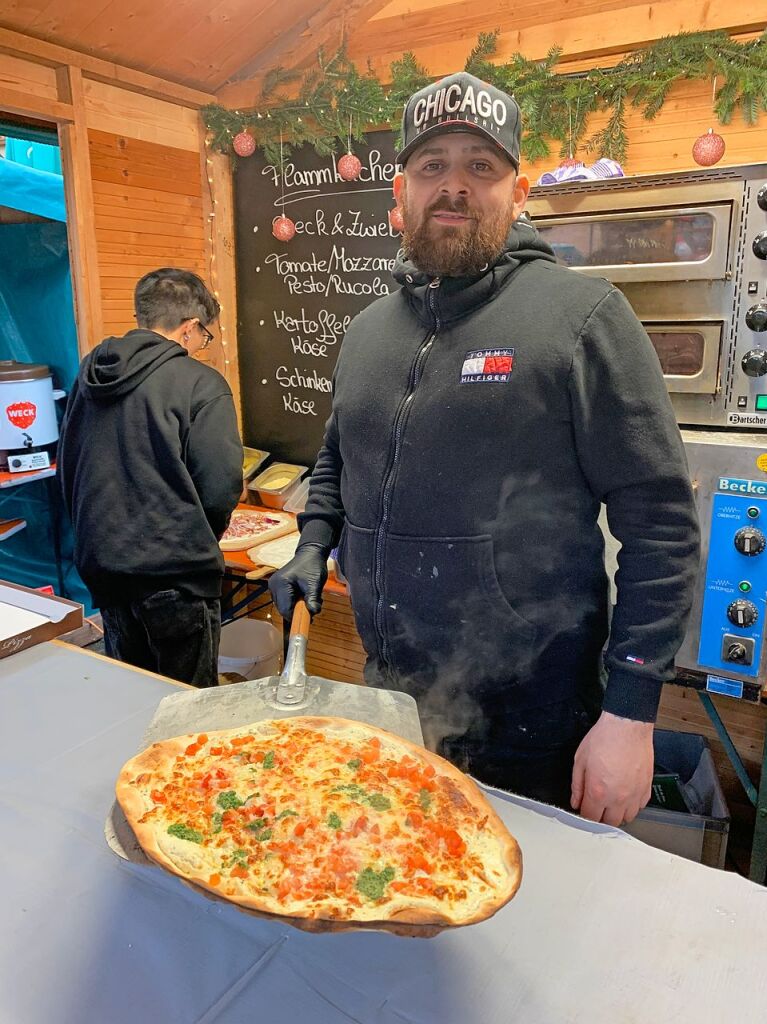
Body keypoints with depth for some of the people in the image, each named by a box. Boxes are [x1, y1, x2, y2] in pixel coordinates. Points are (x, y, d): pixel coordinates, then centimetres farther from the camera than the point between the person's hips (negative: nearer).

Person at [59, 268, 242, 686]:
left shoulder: (89, 373, 6)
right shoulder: (200, 384, -13)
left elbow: (66, 468, 13)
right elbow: (220, 487, -17)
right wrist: (202, 539, 4)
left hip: (98, 564, 7)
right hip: (173, 573, -6)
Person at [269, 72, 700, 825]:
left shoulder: (580, 315, -12)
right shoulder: (367, 330, 7)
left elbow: (659, 522, -13)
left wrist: (631, 713, -15)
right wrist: (312, 549, 4)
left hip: (530, 729, -5)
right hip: (388, 708, 6)